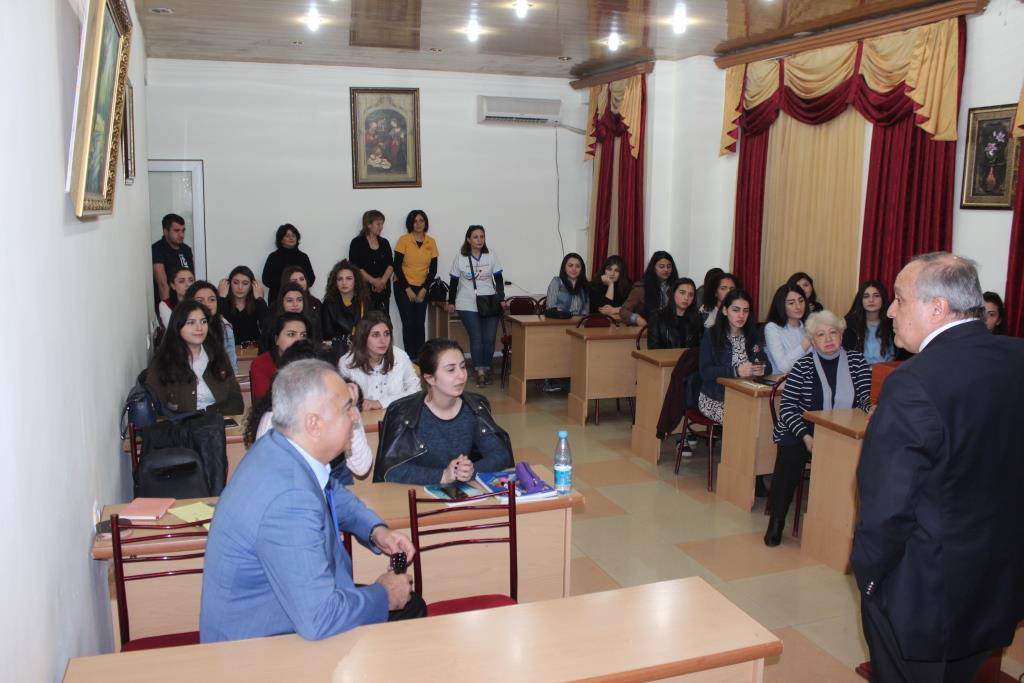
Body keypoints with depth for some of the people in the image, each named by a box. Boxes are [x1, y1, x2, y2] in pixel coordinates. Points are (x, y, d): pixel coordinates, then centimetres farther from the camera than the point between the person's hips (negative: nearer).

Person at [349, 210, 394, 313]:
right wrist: (373, 281, -13)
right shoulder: (357, 242, 1)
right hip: (364, 288, -4)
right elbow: (356, 267, -8)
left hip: (383, 289, 4)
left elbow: (391, 265, 7)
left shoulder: (384, 243, 15)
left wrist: (383, 280, -10)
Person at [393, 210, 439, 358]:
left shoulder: (431, 242, 3)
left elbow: (433, 269, 5)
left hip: (421, 288, 3)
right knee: (409, 323, -7)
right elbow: (397, 266, -7)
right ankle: (411, 358, -1)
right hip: (403, 287, -2)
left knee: (420, 324, -2)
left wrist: (423, 290, -3)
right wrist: (408, 289, -9)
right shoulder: (404, 240, -6)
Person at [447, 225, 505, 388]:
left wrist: (501, 299, -2)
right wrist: (451, 302, 9)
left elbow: (498, 280, 7)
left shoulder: (491, 255, 4)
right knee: (476, 339, -9)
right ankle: (480, 371, 2)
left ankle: (486, 369, 13)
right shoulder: (460, 257, 1)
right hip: (468, 305, -1)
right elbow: (454, 281, 8)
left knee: (489, 339, -4)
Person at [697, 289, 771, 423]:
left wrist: (762, 369, -19)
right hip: (715, 400, -4)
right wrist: (736, 371, -26)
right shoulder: (711, 336, -1)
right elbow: (705, 371, -12)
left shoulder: (752, 337, 13)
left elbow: (768, 366, 6)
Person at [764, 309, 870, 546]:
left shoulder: (857, 361, 8)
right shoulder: (802, 365, 2)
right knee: (790, 455, -30)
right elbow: (787, 406, -5)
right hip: (803, 430, -2)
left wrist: (871, 409, -21)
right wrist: (806, 436, -18)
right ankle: (776, 520, -16)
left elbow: (865, 399, 4)